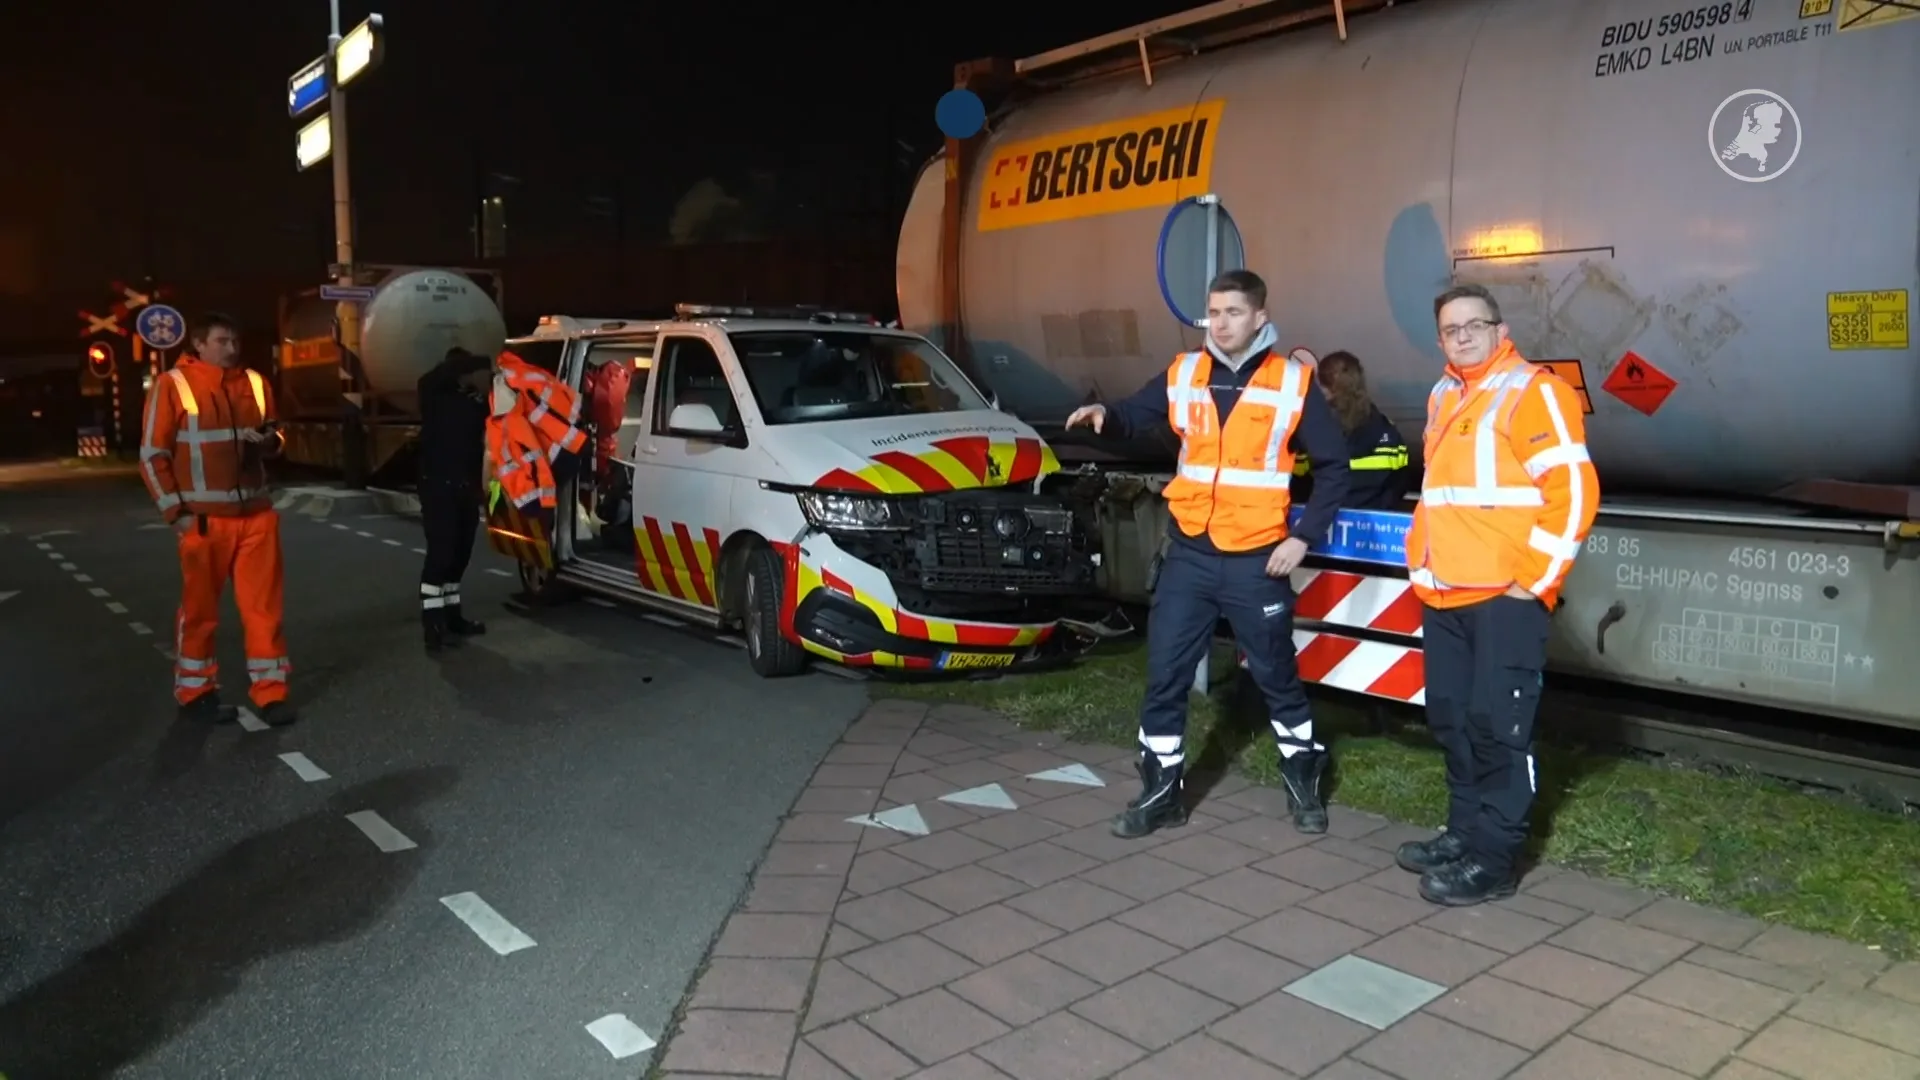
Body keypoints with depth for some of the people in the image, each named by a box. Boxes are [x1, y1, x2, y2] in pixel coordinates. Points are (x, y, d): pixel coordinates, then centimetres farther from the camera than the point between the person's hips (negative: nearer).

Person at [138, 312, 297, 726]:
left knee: (264, 605, 4)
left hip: (257, 513, 4)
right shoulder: (173, 385, -4)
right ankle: (195, 692, 21)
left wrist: (270, 441, -5)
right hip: (205, 518, -3)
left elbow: (274, 436, 20)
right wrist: (176, 511, -8)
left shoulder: (254, 383, 8)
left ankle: (269, 691, 12)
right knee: (200, 607, 7)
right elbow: (153, 454, -3)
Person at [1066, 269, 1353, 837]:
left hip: (1257, 560, -2)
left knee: (1276, 676, 12)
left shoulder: (1293, 383, -4)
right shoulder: (1182, 375, 4)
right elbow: (1133, 415, 12)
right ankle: (1162, 790, 18)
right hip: (1188, 554, 3)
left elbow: (1333, 466, 1)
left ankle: (1304, 781, 32)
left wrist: (1303, 536, -6)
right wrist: (1104, 415, -13)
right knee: (1165, 676, 4)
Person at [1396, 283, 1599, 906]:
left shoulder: (1533, 392, -7)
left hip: (1504, 595, -8)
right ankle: (1465, 831, 26)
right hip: (1443, 595, 8)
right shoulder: (1443, 398, 18)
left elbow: (1573, 491, -14)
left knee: (1496, 726, -5)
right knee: (1451, 719, 13)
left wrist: (1536, 577, -15)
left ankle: (1495, 858, 3)